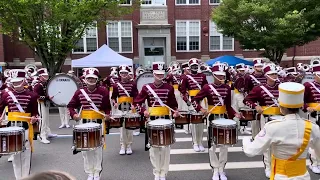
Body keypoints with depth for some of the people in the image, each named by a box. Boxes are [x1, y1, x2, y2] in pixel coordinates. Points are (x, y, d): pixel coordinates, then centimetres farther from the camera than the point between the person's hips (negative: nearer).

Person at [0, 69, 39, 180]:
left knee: (26, 153, 3)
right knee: (14, 153, 10)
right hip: (12, 127, 2)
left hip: (26, 127, -2)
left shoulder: (31, 95, -3)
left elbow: (35, 112, 0)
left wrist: (34, 118, -20)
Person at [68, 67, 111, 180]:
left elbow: (107, 106, -1)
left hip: (98, 122, -2)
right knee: (86, 149, 9)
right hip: (84, 123, 2)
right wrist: (73, 114, -13)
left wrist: (107, 114, -20)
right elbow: (71, 105, 5)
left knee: (98, 149, 4)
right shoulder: (79, 92, 2)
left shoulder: (103, 92, -5)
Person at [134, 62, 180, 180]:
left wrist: (175, 111, -10)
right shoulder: (146, 88, -1)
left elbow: (173, 103, 10)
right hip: (152, 120, 0)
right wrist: (143, 111, -13)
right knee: (154, 147, 7)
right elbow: (137, 103, 3)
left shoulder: (169, 88, 2)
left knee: (165, 147, 5)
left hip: (166, 119, 1)